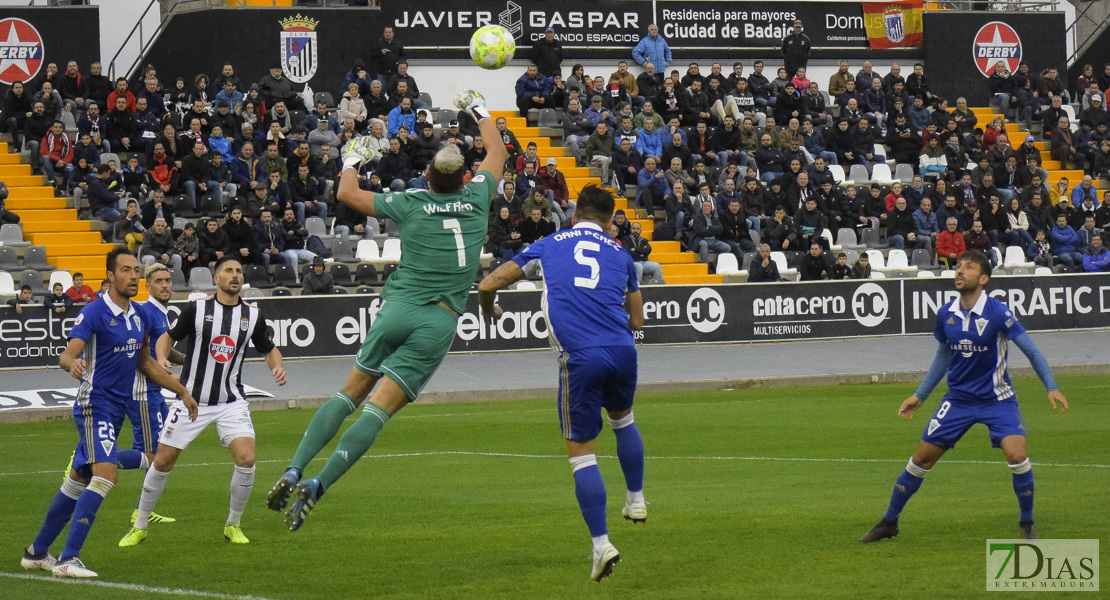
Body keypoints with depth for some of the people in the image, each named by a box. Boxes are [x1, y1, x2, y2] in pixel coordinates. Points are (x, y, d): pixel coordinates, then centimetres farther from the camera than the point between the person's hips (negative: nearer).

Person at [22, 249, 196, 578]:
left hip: (117, 408, 8)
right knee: (105, 473, -22)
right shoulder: (95, 312, -13)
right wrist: (72, 364, -47)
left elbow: (145, 362, 24)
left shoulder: (139, 316, 11)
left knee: (78, 481, 13)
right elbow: (68, 354, -24)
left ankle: (36, 553, 23)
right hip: (95, 406, -8)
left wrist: (182, 391, 25)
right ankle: (68, 560, -22)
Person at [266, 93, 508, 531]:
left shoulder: (410, 204, 3)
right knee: (378, 411, -7)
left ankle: (294, 470, -4)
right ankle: (318, 486, -21)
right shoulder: (477, 199, 5)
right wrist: (481, 114, 40)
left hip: (398, 309, 1)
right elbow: (497, 154, 25)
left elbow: (347, 194, 14)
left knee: (350, 394, 13)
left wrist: (352, 161, 32)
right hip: (440, 321, -1)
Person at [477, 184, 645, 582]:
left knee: (580, 449, 4)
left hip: (579, 357, -3)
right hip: (622, 351, 3)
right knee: (622, 417, 34)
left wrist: (489, 310, 38)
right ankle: (636, 500, 38)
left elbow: (487, 285, 16)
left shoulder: (548, 246, 15)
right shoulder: (620, 254, 20)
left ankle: (601, 544, -5)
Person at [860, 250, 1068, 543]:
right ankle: (889, 522, 18)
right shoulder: (945, 315, -2)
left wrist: (1051, 387, -20)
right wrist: (919, 395, 17)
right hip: (958, 398, 4)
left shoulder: (998, 313, -17)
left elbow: (1031, 351, -10)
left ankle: (1027, 523, 0)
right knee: (921, 458, 2)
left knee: (1017, 455, -22)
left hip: (997, 398, -4)